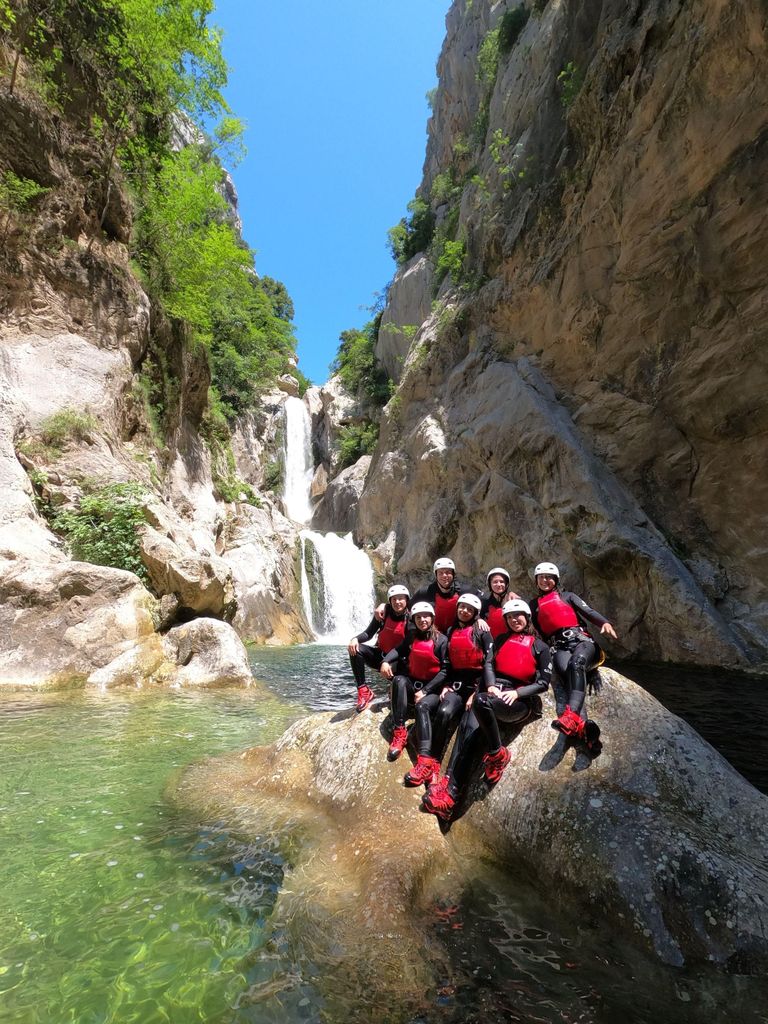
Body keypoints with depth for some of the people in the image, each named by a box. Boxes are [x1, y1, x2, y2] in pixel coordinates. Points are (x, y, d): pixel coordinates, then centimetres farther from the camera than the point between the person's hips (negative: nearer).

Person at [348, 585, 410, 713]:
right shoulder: (383, 613, -7)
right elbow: (369, 633, -4)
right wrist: (356, 639, -25)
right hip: (381, 655, 3)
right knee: (356, 649, -21)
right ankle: (363, 690, -18)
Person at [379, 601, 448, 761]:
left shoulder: (441, 640, -6)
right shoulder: (411, 637, 9)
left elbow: (444, 670, -11)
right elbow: (398, 650, -3)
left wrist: (425, 690, -17)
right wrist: (386, 661, -25)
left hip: (432, 686, -2)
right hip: (412, 683, 2)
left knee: (421, 705, -32)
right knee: (399, 680, -30)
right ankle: (399, 732, -36)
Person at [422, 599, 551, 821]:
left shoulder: (540, 647, 13)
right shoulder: (501, 640, 22)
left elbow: (543, 682, 7)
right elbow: (489, 663, 12)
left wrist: (516, 693, -8)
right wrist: (491, 685, -9)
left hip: (518, 701, -3)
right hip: (492, 692, 3)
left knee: (481, 701, -36)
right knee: (469, 729, -27)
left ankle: (496, 755, -18)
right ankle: (450, 790, -34)